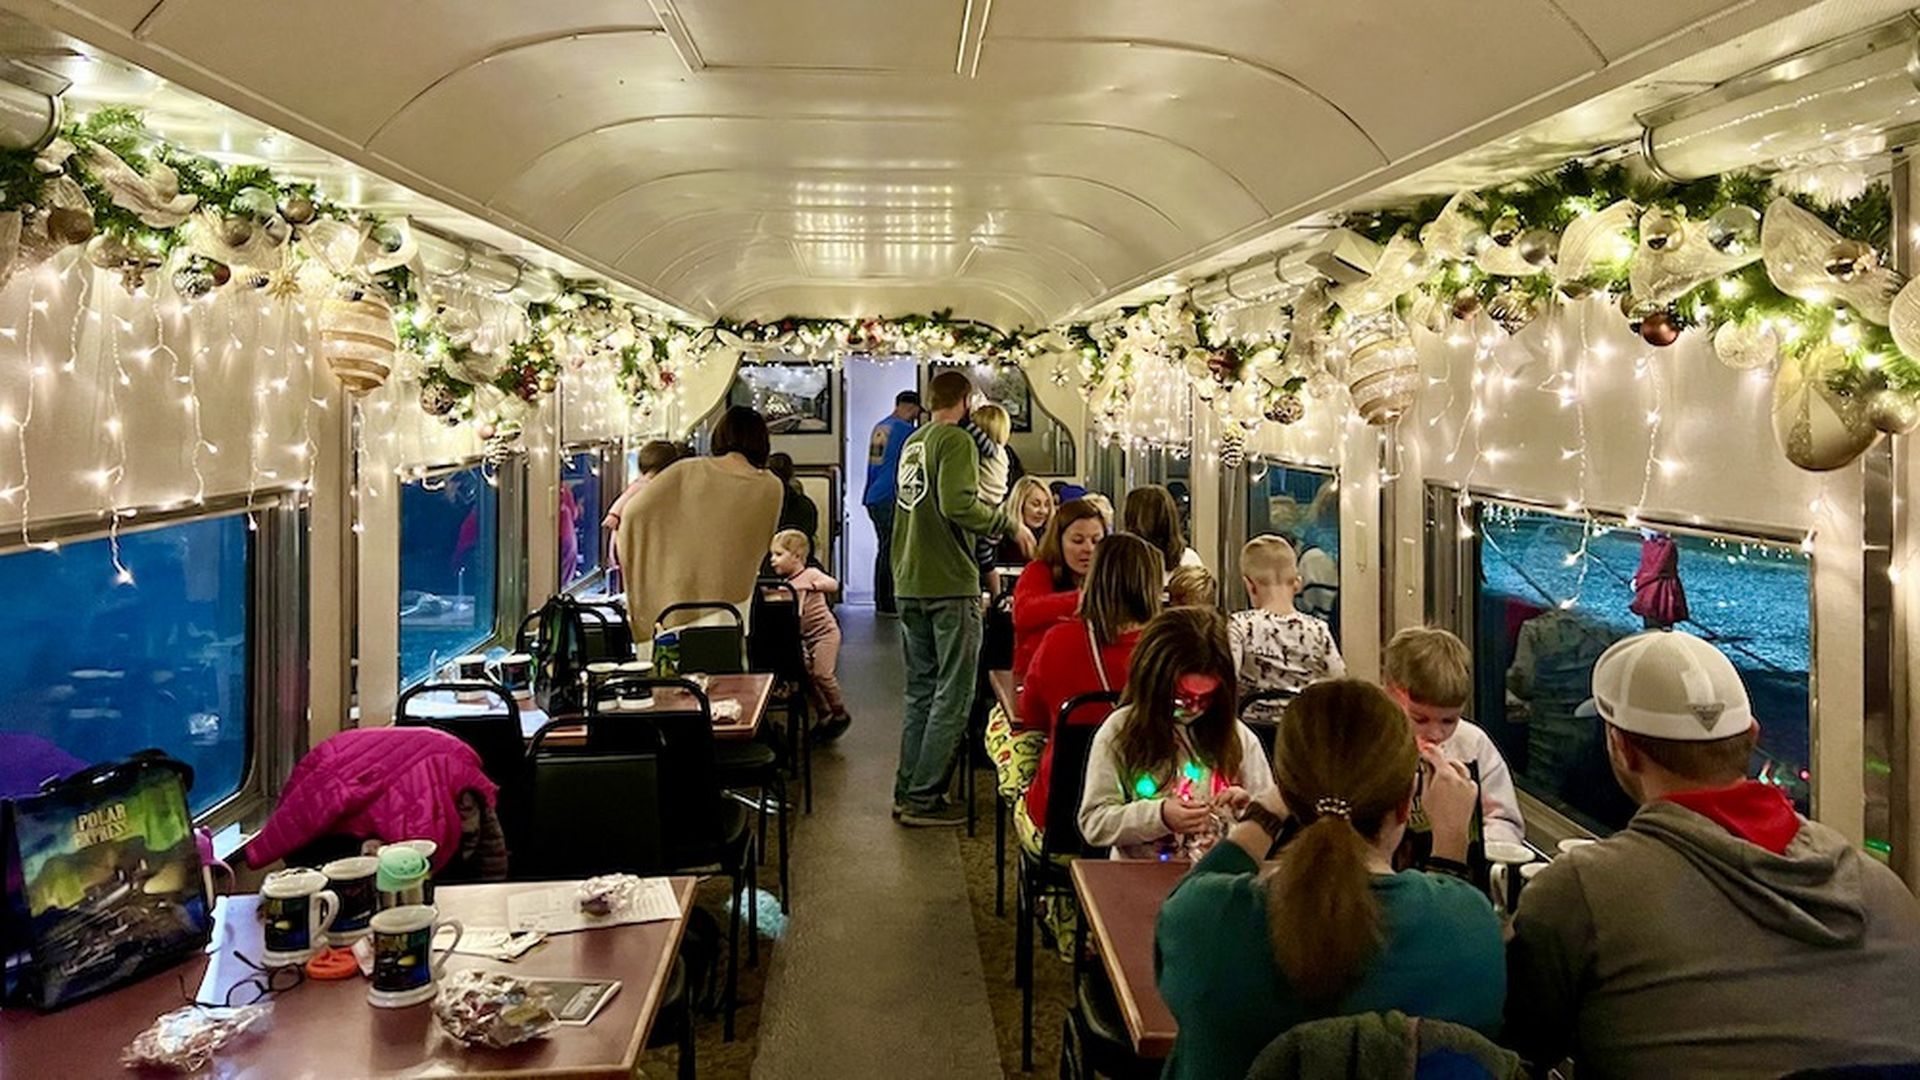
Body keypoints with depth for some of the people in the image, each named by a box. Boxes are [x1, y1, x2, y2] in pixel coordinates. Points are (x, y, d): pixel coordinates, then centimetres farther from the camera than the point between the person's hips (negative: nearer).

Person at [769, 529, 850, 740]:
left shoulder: (810, 574, -11)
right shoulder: (785, 583, 8)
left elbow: (833, 585, -26)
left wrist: (815, 586, -39)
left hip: (824, 632, -8)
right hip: (805, 637, 8)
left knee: (822, 673, -14)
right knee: (808, 675, 7)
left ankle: (840, 714, 3)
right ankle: (824, 717, 20)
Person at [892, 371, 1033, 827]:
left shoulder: (912, 443, 15)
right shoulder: (957, 441, -10)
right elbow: (959, 505, -23)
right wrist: (1010, 524, -11)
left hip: (910, 584, 8)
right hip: (950, 584, -8)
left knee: (920, 691, 14)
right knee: (953, 695, -2)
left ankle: (908, 791, 18)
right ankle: (924, 798, -1)